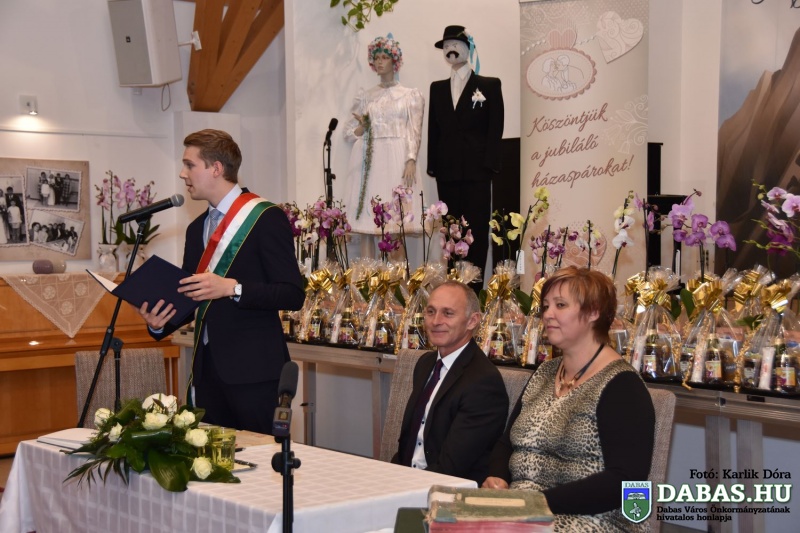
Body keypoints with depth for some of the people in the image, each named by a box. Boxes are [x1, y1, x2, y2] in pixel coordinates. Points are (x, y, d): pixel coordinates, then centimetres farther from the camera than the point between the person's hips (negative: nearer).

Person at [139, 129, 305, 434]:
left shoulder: (266, 218, -7)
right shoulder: (197, 228, 16)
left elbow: (293, 294, -12)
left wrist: (232, 288, -23)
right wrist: (159, 322, 0)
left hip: (252, 369, -7)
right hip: (207, 366, 7)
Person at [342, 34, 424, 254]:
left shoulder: (411, 95, 10)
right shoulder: (364, 96, 17)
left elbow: (414, 132, 1)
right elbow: (349, 132, 17)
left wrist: (411, 161, -13)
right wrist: (362, 127, -5)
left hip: (396, 160, -2)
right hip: (368, 161, 2)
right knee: (367, 219, -4)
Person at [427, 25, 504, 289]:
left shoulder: (489, 85, 5)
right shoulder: (437, 88, 16)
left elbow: (495, 128, -1)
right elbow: (433, 129, 13)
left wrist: (489, 164, -11)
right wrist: (433, 165, 4)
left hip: (477, 169, -3)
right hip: (447, 170, 4)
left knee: (477, 230, -4)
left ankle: (473, 289, -1)